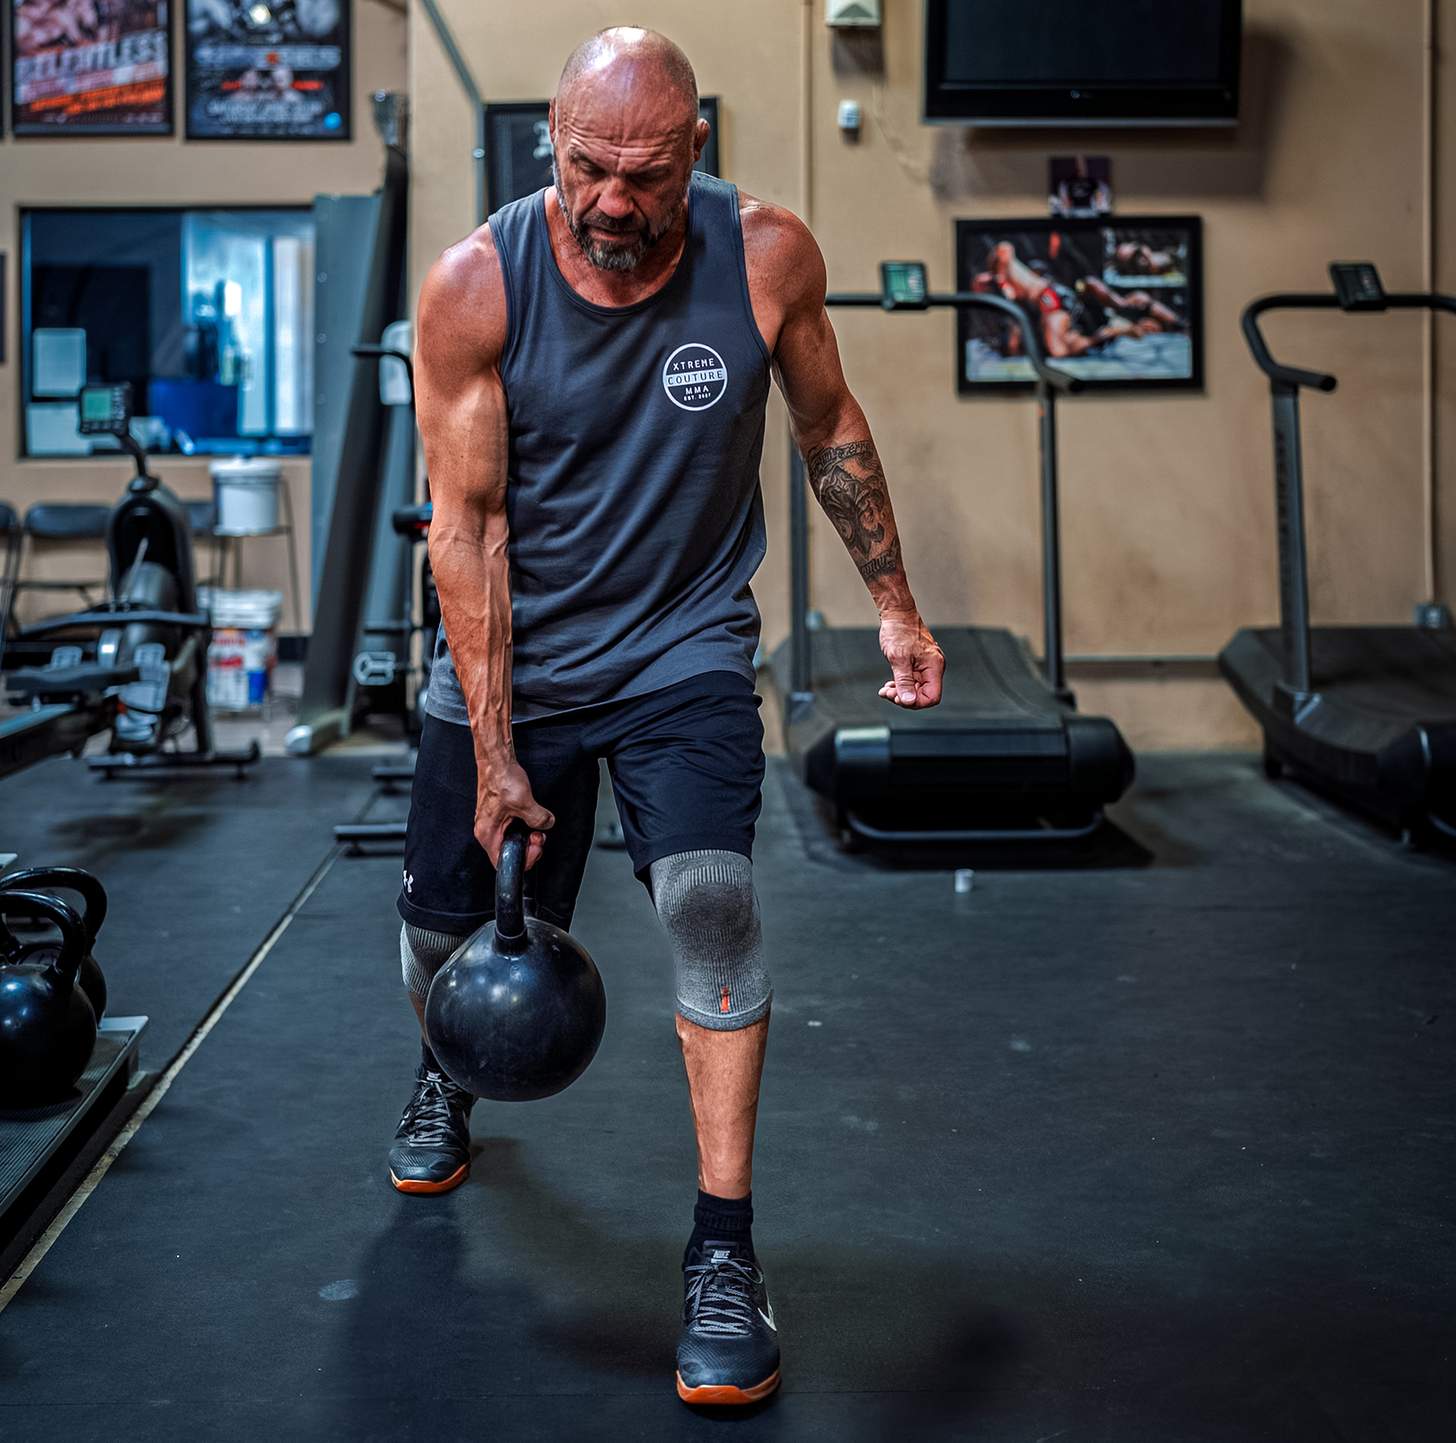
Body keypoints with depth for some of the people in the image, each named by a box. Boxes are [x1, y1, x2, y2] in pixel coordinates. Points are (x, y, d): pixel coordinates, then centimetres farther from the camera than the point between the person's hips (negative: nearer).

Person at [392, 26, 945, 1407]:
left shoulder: (767, 255, -13)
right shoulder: (471, 286, -16)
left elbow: (830, 426, 5)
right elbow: (467, 523, -14)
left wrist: (893, 604, 8)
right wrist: (494, 750, -16)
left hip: (683, 646, 0)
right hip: (509, 653, 1)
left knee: (711, 902, -21)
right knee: (448, 927, 11)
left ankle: (724, 1253, -8)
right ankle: (446, 1077, 50)